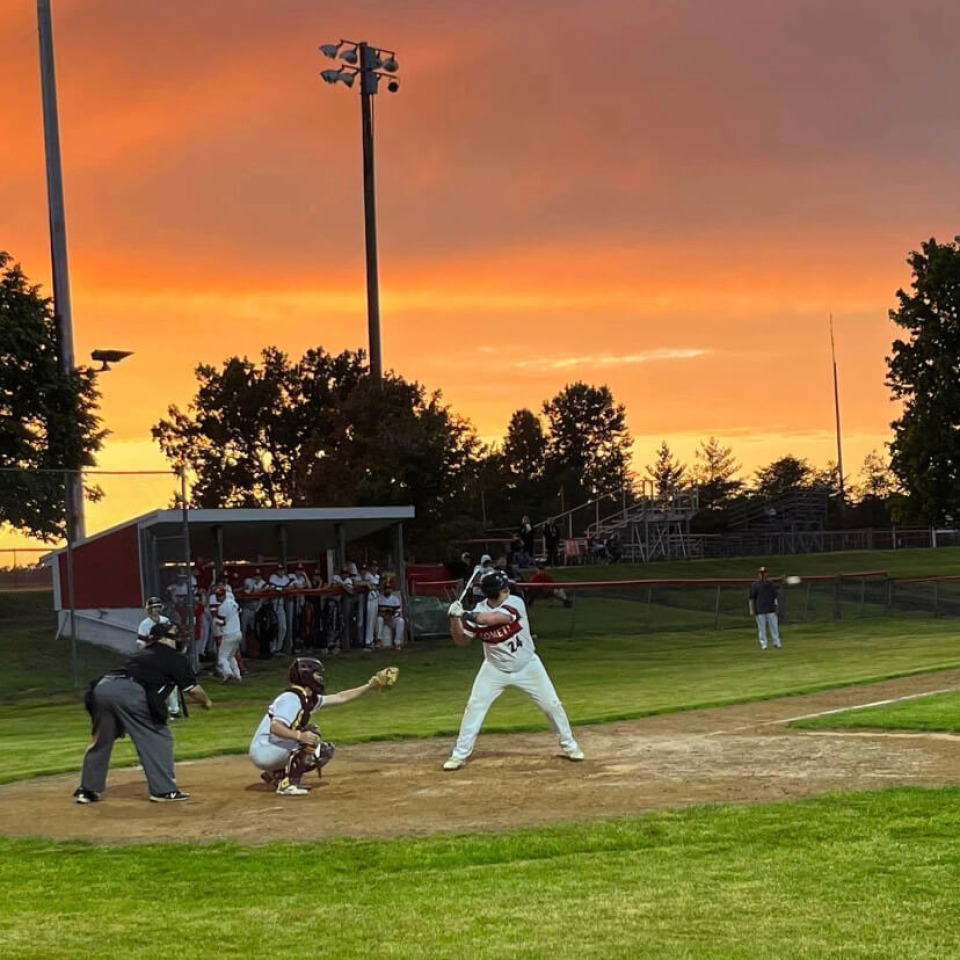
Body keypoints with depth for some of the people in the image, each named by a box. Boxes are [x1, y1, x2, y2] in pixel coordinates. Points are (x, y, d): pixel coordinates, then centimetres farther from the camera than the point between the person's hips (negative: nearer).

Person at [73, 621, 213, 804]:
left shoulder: (141, 654, 34)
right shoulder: (174, 658, 15)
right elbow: (192, 688, 15)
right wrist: (206, 702, 32)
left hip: (102, 686, 7)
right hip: (130, 693, -7)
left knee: (101, 740, 21)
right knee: (159, 738, 7)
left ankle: (87, 789, 26)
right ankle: (164, 789, 6)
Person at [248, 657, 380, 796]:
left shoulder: (310, 699, 10)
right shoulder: (291, 698, -19)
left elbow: (340, 698, 17)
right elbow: (274, 727, -31)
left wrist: (369, 686, 14)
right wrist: (299, 736, -46)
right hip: (264, 752, -10)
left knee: (325, 751, 11)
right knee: (311, 734, -23)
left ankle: (276, 775, 12)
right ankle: (288, 783, -19)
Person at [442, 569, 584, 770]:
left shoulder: (515, 603, -20)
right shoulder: (478, 612, -13)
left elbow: (494, 618, -38)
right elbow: (461, 641, -8)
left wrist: (468, 615, -41)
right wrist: (455, 618, -24)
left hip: (527, 666, -1)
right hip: (495, 669, 1)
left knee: (552, 705, 4)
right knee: (474, 707, -8)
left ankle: (569, 745, 25)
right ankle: (459, 754, 1)